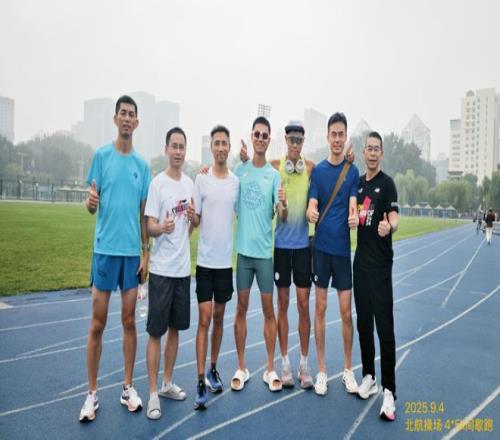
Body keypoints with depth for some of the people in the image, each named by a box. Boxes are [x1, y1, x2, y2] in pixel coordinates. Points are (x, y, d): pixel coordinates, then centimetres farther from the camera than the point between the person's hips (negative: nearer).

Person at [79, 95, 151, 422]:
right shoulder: (102, 155, 2)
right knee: (98, 323, 4)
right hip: (105, 248, -2)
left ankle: (128, 387, 23)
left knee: (129, 321, 10)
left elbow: (144, 214, 10)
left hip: (133, 251, 2)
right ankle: (92, 393, 17)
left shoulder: (143, 164, 8)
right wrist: (90, 202, -22)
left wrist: (146, 253, 5)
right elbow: (92, 204, 2)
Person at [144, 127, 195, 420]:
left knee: (175, 329, 15)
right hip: (161, 269, -6)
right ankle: (153, 393, 13)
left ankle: (167, 383, 30)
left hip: (183, 267, 6)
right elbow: (149, 227, -11)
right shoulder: (158, 183, -8)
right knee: (156, 331, 1)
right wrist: (161, 228, -32)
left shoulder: (189, 183, 10)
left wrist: (193, 217, -4)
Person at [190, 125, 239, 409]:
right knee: (204, 318, -3)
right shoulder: (201, 179, -3)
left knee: (219, 317, 14)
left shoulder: (236, 181, 6)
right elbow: (196, 221, -4)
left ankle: (213, 370, 29)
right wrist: (191, 216, -22)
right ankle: (201, 381, 5)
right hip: (205, 259, -3)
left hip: (226, 260, 3)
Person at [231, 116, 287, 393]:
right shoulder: (240, 170, 5)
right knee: (241, 308, 8)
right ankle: (241, 368, 21)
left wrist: (284, 205, -30)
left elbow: (281, 215, -8)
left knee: (268, 309, 7)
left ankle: (271, 369, 21)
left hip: (265, 250, -1)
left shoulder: (274, 174, -1)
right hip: (243, 248, 1)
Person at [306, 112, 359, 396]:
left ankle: (348, 369, 22)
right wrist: (311, 213, -27)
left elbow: (352, 206, -7)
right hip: (321, 246, 1)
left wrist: (353, 217, -30)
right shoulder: (318, 170, 4)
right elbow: (312, 205, -4)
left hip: (343, 247, 0)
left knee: (346, 312, 3)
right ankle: (322, 370, 19)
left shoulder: (353, 170, 3)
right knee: (321, 308, 6)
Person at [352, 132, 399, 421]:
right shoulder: (358, 183, 13)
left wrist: (388, 226, -38)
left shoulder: (387, 183, -7)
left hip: (380, 263, -6)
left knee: (385, 326, -6)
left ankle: (389, 390, 3)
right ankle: (369, 376, 27)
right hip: (361, 260, 7)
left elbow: (394, 218, -20)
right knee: (364, 322, 13)